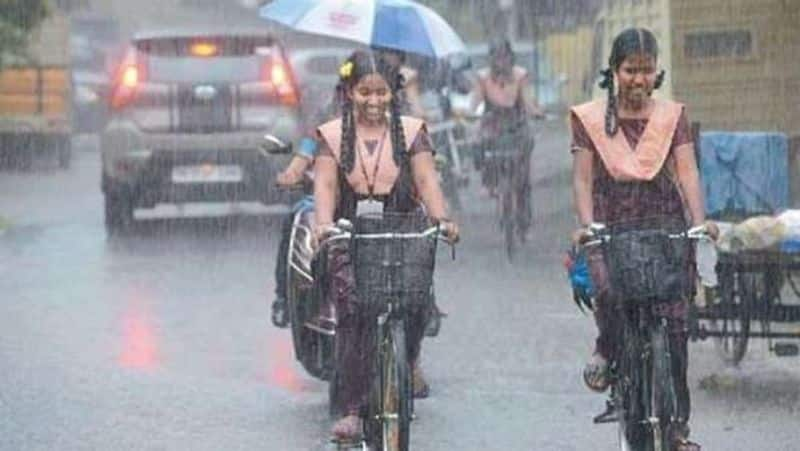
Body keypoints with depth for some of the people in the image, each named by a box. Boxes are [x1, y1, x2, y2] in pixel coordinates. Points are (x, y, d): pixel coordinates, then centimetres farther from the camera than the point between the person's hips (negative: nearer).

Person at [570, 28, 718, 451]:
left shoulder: (672, 116, 10)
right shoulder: (590, 119, 6)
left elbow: (687, 173, 1)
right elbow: (583, 179, 1)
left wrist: (699, 221, -15)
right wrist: (586, 225, -15)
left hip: (665, 224, 1)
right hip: (612, 226, -1)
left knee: (674, 322, -7)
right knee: (609, 291, -30)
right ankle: (606, 348, 4)